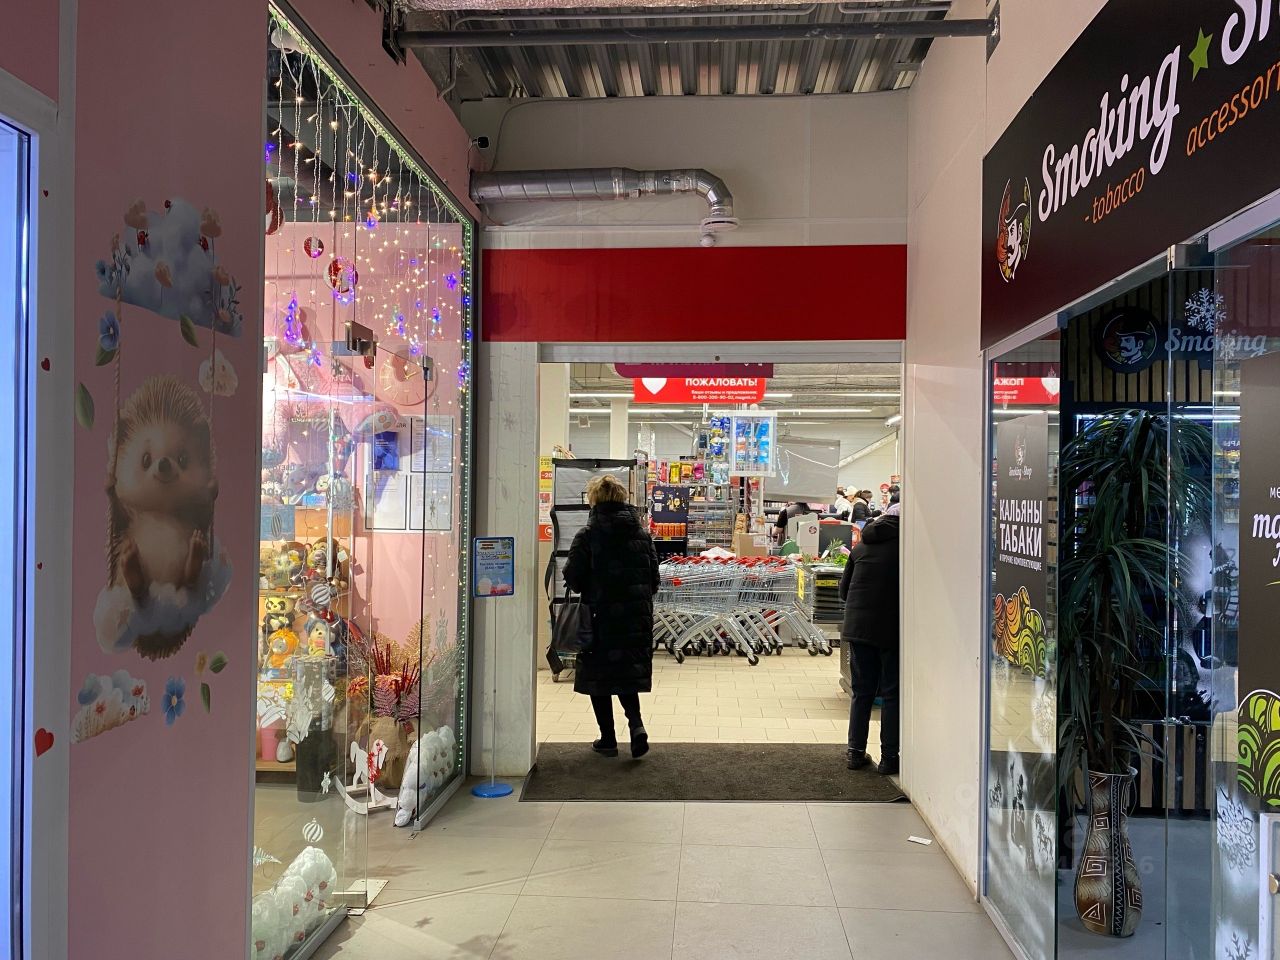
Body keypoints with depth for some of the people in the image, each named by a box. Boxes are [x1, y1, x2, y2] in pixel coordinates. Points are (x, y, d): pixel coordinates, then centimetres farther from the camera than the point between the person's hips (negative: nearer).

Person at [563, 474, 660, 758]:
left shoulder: (587, 536, -10)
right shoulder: (642, 534, 3)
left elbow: (573, 579, -11)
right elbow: (654, 579, 5)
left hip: (600, 616, -3)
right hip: (637, 617, 4)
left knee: (599, 674, 10)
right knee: (628, 670, 17)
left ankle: (608, 739, 13)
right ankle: (635, 722, -5)